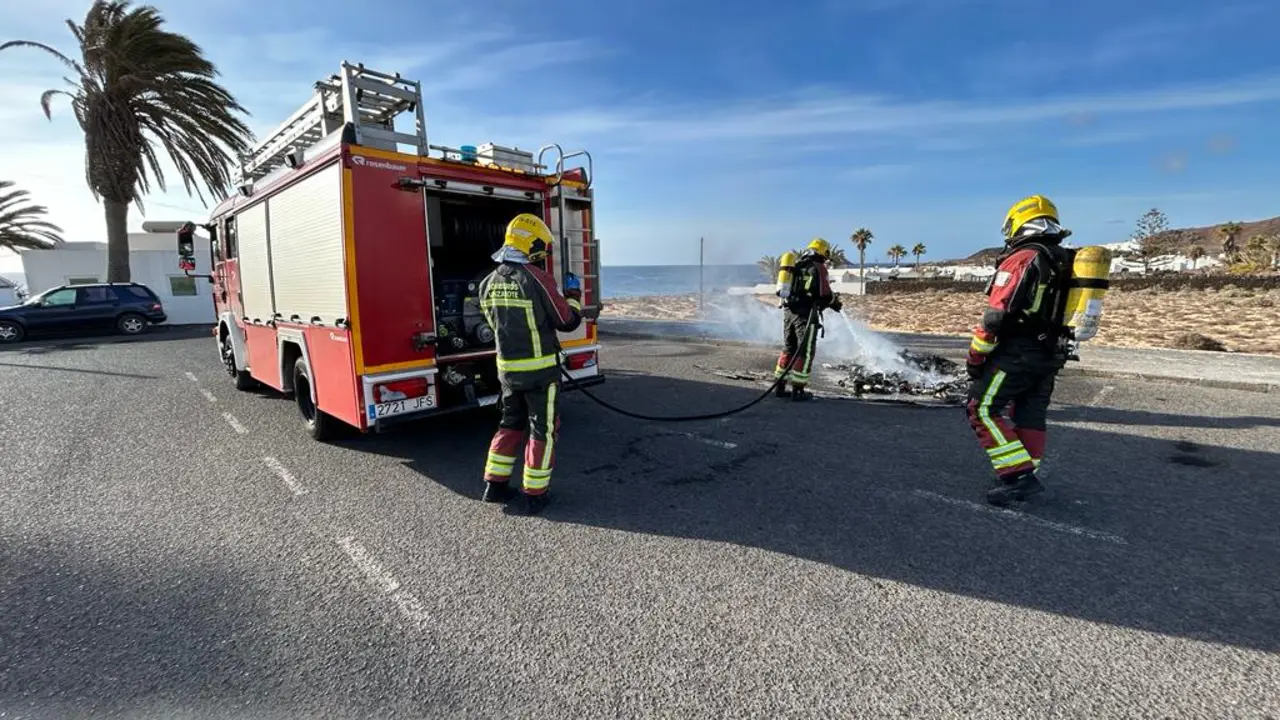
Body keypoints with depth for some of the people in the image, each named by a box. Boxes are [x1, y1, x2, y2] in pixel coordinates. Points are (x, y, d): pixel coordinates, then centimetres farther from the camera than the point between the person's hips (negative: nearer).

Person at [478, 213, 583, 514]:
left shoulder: (489, 283, 4)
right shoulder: (538, 279, -17)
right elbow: (568, 321, -11)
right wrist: (574, 294, 7)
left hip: (507, 367, 6)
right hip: (540, 369, -6)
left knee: (511, 423, 21)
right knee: (542, 430, 7)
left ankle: (495, 484, 26)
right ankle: (535, 495, 14)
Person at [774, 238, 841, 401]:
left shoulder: (796, 265, 17)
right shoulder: (818, 267, -5)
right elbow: (825, 294, -11)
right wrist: (835, 301, 10)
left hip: (788, 310, 7)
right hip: (806, 313, -7)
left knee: (788, 349, 15)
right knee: (805, 351, 0)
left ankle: (780, 386, 16)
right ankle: (798, 389, 1)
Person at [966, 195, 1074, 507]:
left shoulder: (1020, 259, -12)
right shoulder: (1067, 262, 15)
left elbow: (995, 315, -19)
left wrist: (976, 356, -11)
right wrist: (1052, 354, 25)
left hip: (1016, 353, -9)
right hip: (1051, 357, 9)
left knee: (984, 411, -5)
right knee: (1030, 416, 14)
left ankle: (1018, 475, -10)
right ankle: (1025, 479, 21)